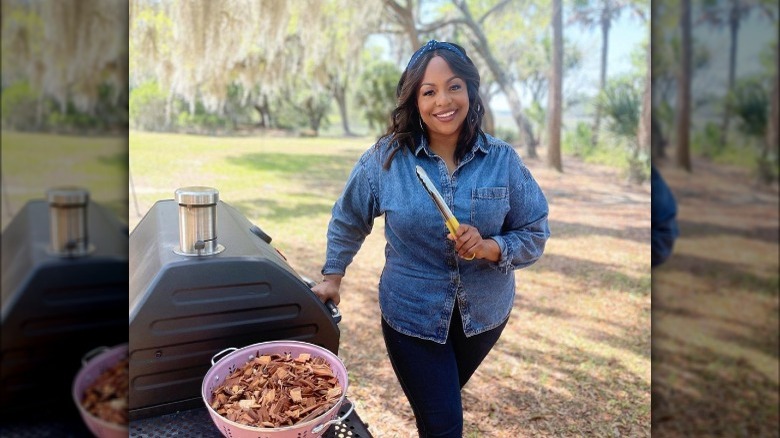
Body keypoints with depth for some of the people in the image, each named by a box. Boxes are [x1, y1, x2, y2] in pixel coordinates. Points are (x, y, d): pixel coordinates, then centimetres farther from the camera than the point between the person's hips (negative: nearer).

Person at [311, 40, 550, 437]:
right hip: (411, 316, -2)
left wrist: (491, 248, -25)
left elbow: (535, 234, -7)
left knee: (444, 402, 29)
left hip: (485, 314, 3)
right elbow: (347, 220, 1)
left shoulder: (503, 160, -12)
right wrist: (332, 276, 5)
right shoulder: (386, 158, -14)